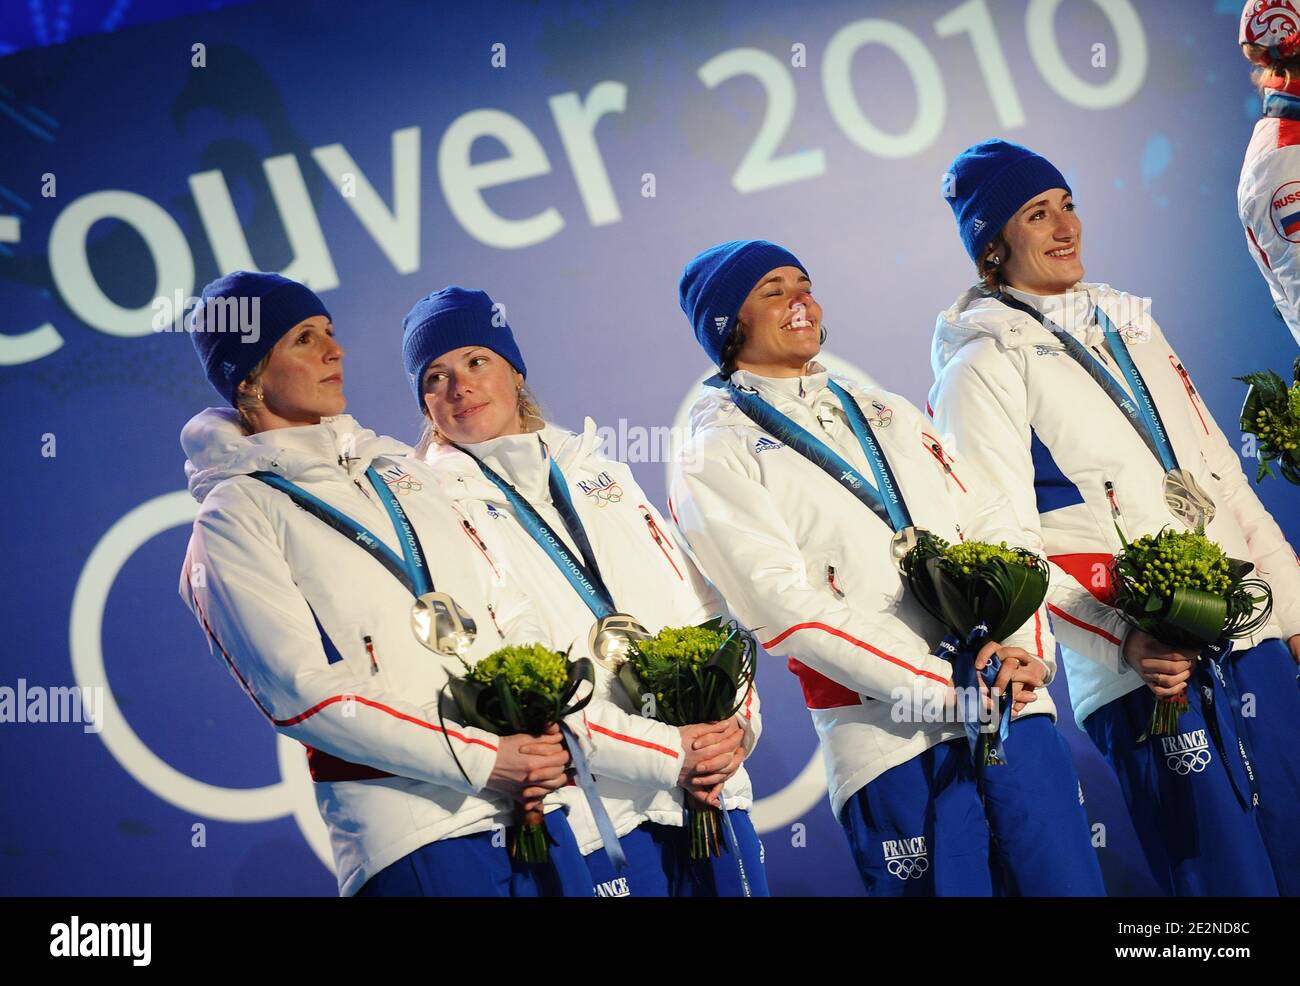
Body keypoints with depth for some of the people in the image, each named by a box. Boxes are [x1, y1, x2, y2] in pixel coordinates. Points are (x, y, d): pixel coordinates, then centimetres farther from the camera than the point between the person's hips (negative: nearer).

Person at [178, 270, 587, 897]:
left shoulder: (397, 470, 17)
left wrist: (547, 730, -6)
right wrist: (481, 763, -16)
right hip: (410, 829, -6)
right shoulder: (236, 515, -2)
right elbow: (301, 691, -11)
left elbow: (507, 609, 14)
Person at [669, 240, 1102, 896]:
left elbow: (992, 525, 13)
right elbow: (786, 604, -10)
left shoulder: (884, 413, 21)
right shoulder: (715, 460, 2)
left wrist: (1028, 649, -7)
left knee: (1069, 882, 2)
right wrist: (945, 688, -16)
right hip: (891, 737, -5)